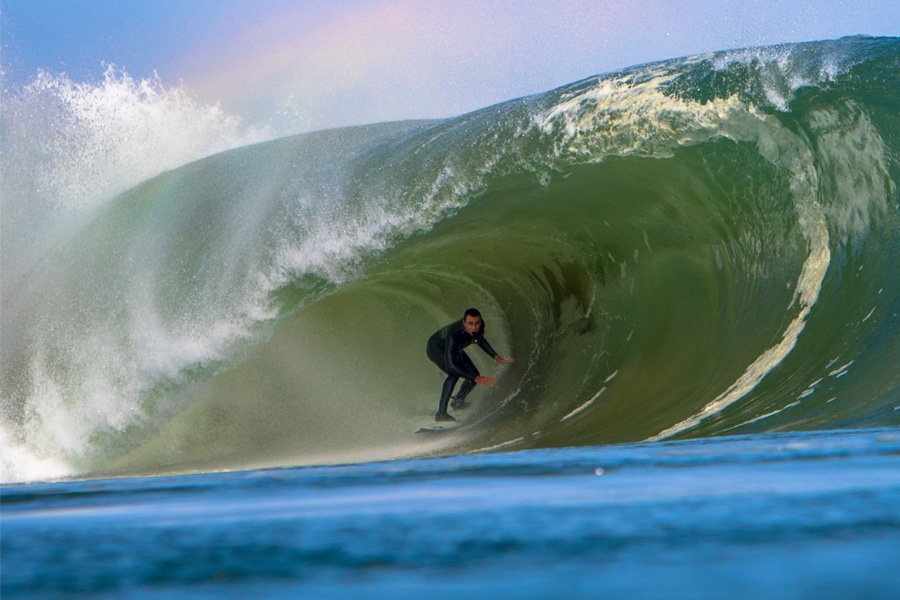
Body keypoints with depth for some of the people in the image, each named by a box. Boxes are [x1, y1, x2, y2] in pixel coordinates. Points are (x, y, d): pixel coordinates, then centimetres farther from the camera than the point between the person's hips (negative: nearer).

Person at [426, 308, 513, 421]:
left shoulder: (480, 326, -26)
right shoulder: (453, 334, -45)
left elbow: (480, 339, 1)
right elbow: (450, 365, -45)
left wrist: (496, 357, -5)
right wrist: (476, 378, -47)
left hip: (455, 349, 7)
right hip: (435, 349, -7)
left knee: (474, 375, 2)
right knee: (454, 374, -31)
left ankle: (458, 401, 31)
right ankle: (441, 413, -28)